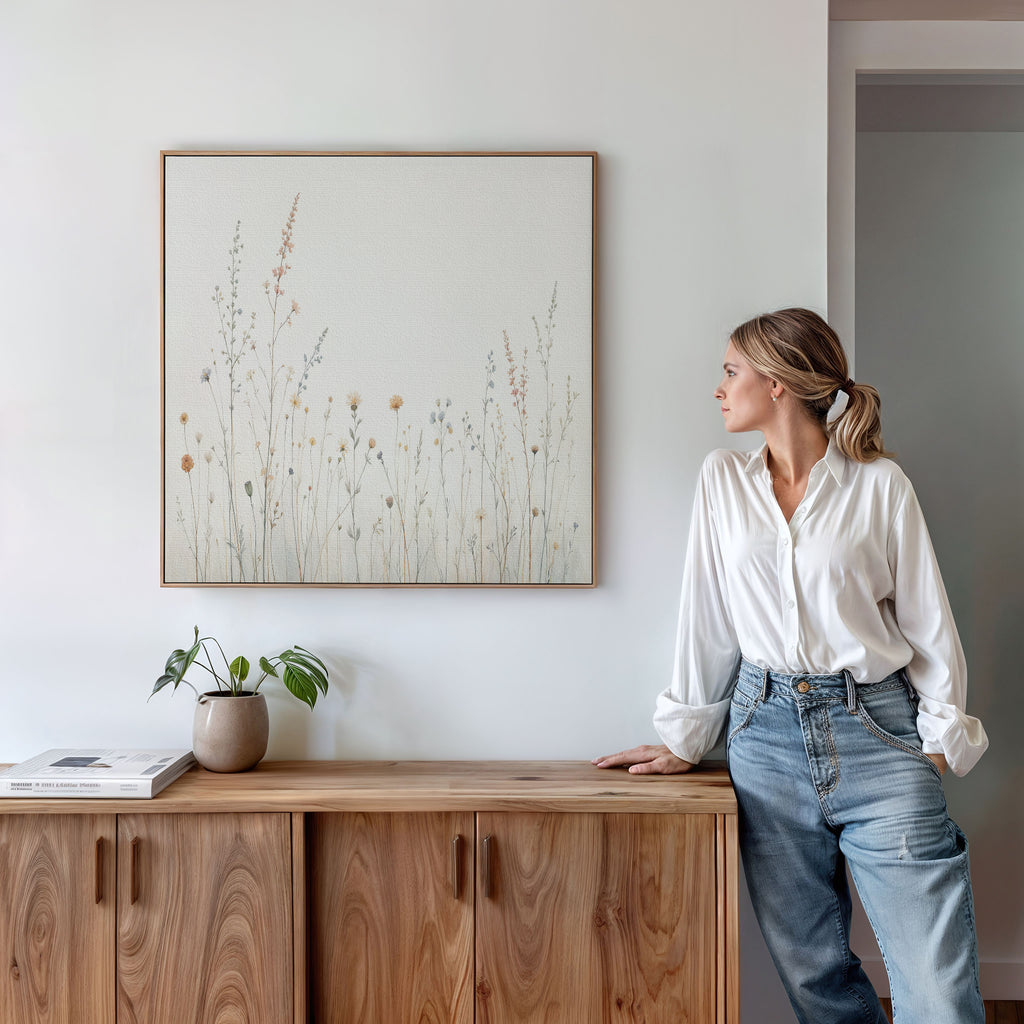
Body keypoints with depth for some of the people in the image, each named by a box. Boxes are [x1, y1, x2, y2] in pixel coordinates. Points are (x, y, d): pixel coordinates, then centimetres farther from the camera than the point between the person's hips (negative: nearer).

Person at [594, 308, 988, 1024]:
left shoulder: (880, 484, 0)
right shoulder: (723, 480, 8)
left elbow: (928, 621, 3)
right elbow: (707, 616, 9)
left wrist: (941, 737, -3)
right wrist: (686, 739, 10)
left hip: (875, 731, -2)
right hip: (767, 733, 3)